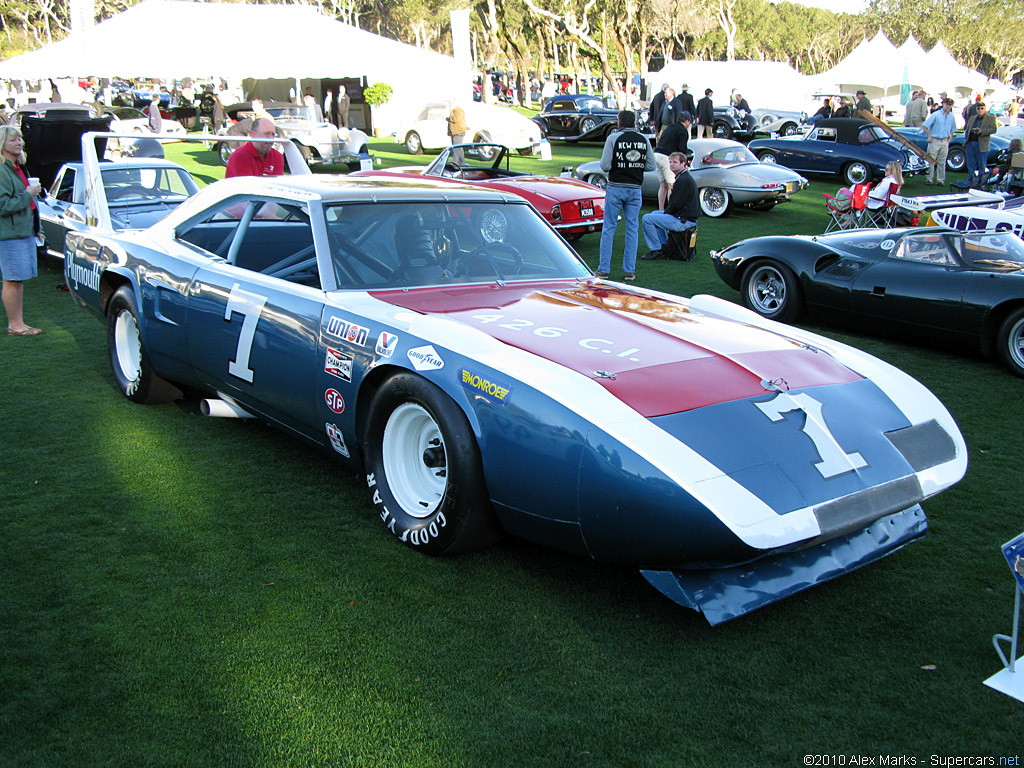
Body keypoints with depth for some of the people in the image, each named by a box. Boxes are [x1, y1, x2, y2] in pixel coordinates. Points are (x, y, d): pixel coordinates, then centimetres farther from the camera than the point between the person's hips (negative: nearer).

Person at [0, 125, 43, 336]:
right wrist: (28, 195, -16)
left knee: (20, 280, 12)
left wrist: (35, 229, 22)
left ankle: (18, 323, 19)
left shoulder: (18, 168, 17)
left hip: (25, 232, 9)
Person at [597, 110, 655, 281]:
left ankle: (603, 269, 5)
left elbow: (604, 165, -12)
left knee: (609, 228, 5)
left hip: (615, 188, -2)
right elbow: (651, 166, 5)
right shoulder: (644, 140, 4)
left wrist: (614, 167, 9)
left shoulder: (613, 138, -6)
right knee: (632, 229, 8)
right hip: (635, 189, 2)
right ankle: (630, 270, 8)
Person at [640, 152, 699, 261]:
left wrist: (665, 212, -5)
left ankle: (657, 250, -6)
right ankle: (664, 246, 24)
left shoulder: (684, 180, -18)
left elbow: (676, 205, -20)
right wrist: (666, 211, 9)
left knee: (647, 219, -14)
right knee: (654, 214, 29)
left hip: (684, 221, -11)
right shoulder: (682, 177, 15)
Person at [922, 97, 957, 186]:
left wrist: (949, 139, 9)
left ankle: (941, 180, 13)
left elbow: (952, 129, 21)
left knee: (942, 162, 8)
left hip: (945, 141, 4)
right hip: (935, 140, -4)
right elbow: (924, 126, -8)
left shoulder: (952, 116, 9)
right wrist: (930, 137, -8)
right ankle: (929, 179, 2)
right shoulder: (936, 115, -6)